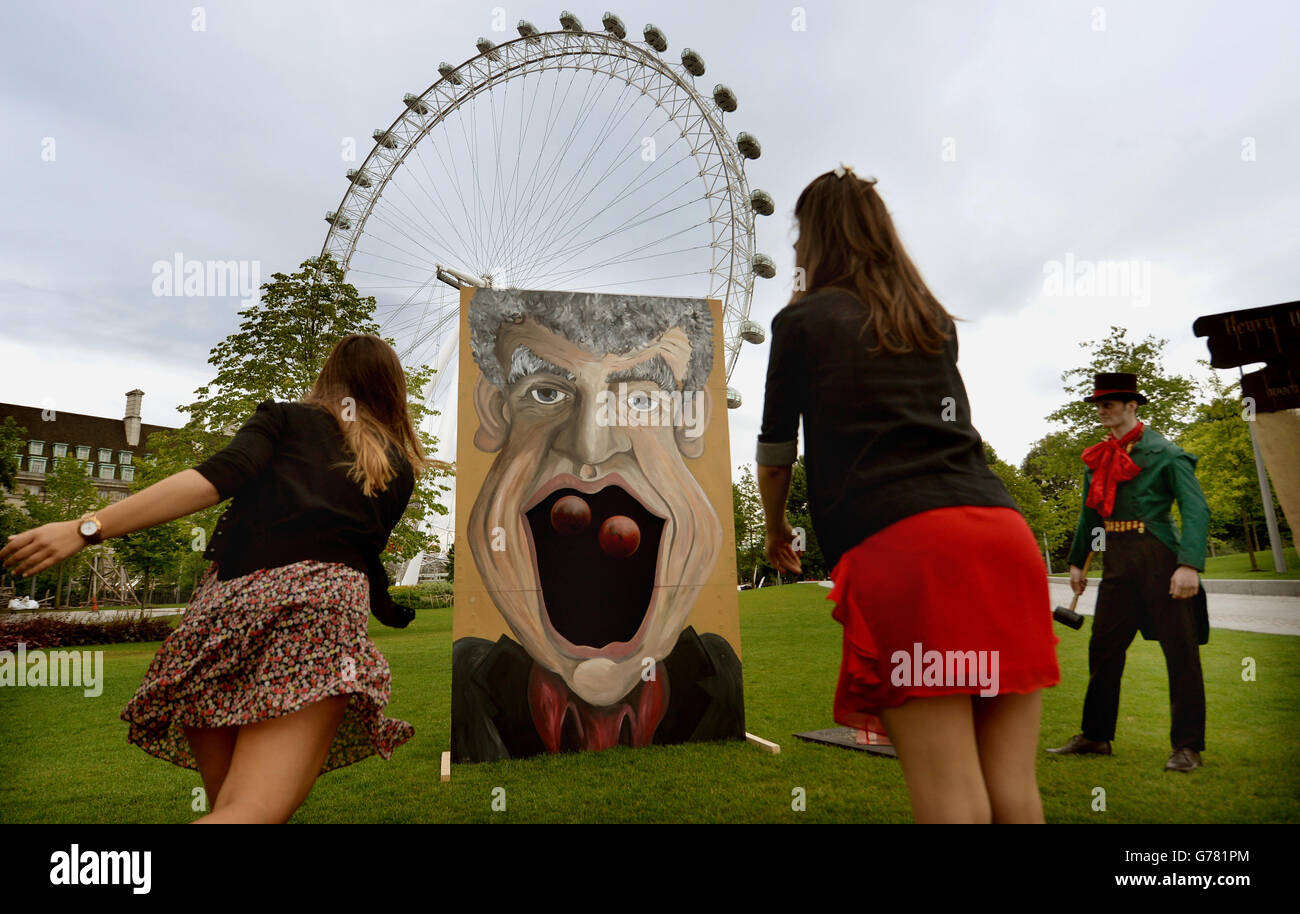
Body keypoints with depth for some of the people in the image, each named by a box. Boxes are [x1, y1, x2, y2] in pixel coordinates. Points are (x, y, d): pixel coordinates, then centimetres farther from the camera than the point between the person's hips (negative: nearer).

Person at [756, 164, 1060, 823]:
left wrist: (775, 530, 32)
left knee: (950, 796, -6)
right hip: (1002, 528, 6)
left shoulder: (802, 320, 10)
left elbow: (776, 451, 14)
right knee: (1013, 786, 7)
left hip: (899, 543, -6)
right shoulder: (936, 321, 26)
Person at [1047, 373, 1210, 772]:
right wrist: (1077, 562, 21)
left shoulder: (1165, 452, -5)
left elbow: (1196, 509, -12)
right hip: (1118, 561, 6)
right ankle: (1096, 736, 20)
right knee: (1103, 648, 8)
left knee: (1180, 651, 2)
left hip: (1159, 558, -6)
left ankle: (1187, 746, 14)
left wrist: (1190, 564, -23)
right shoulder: (1097, 458, 14)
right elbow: (1089, 515, 21)